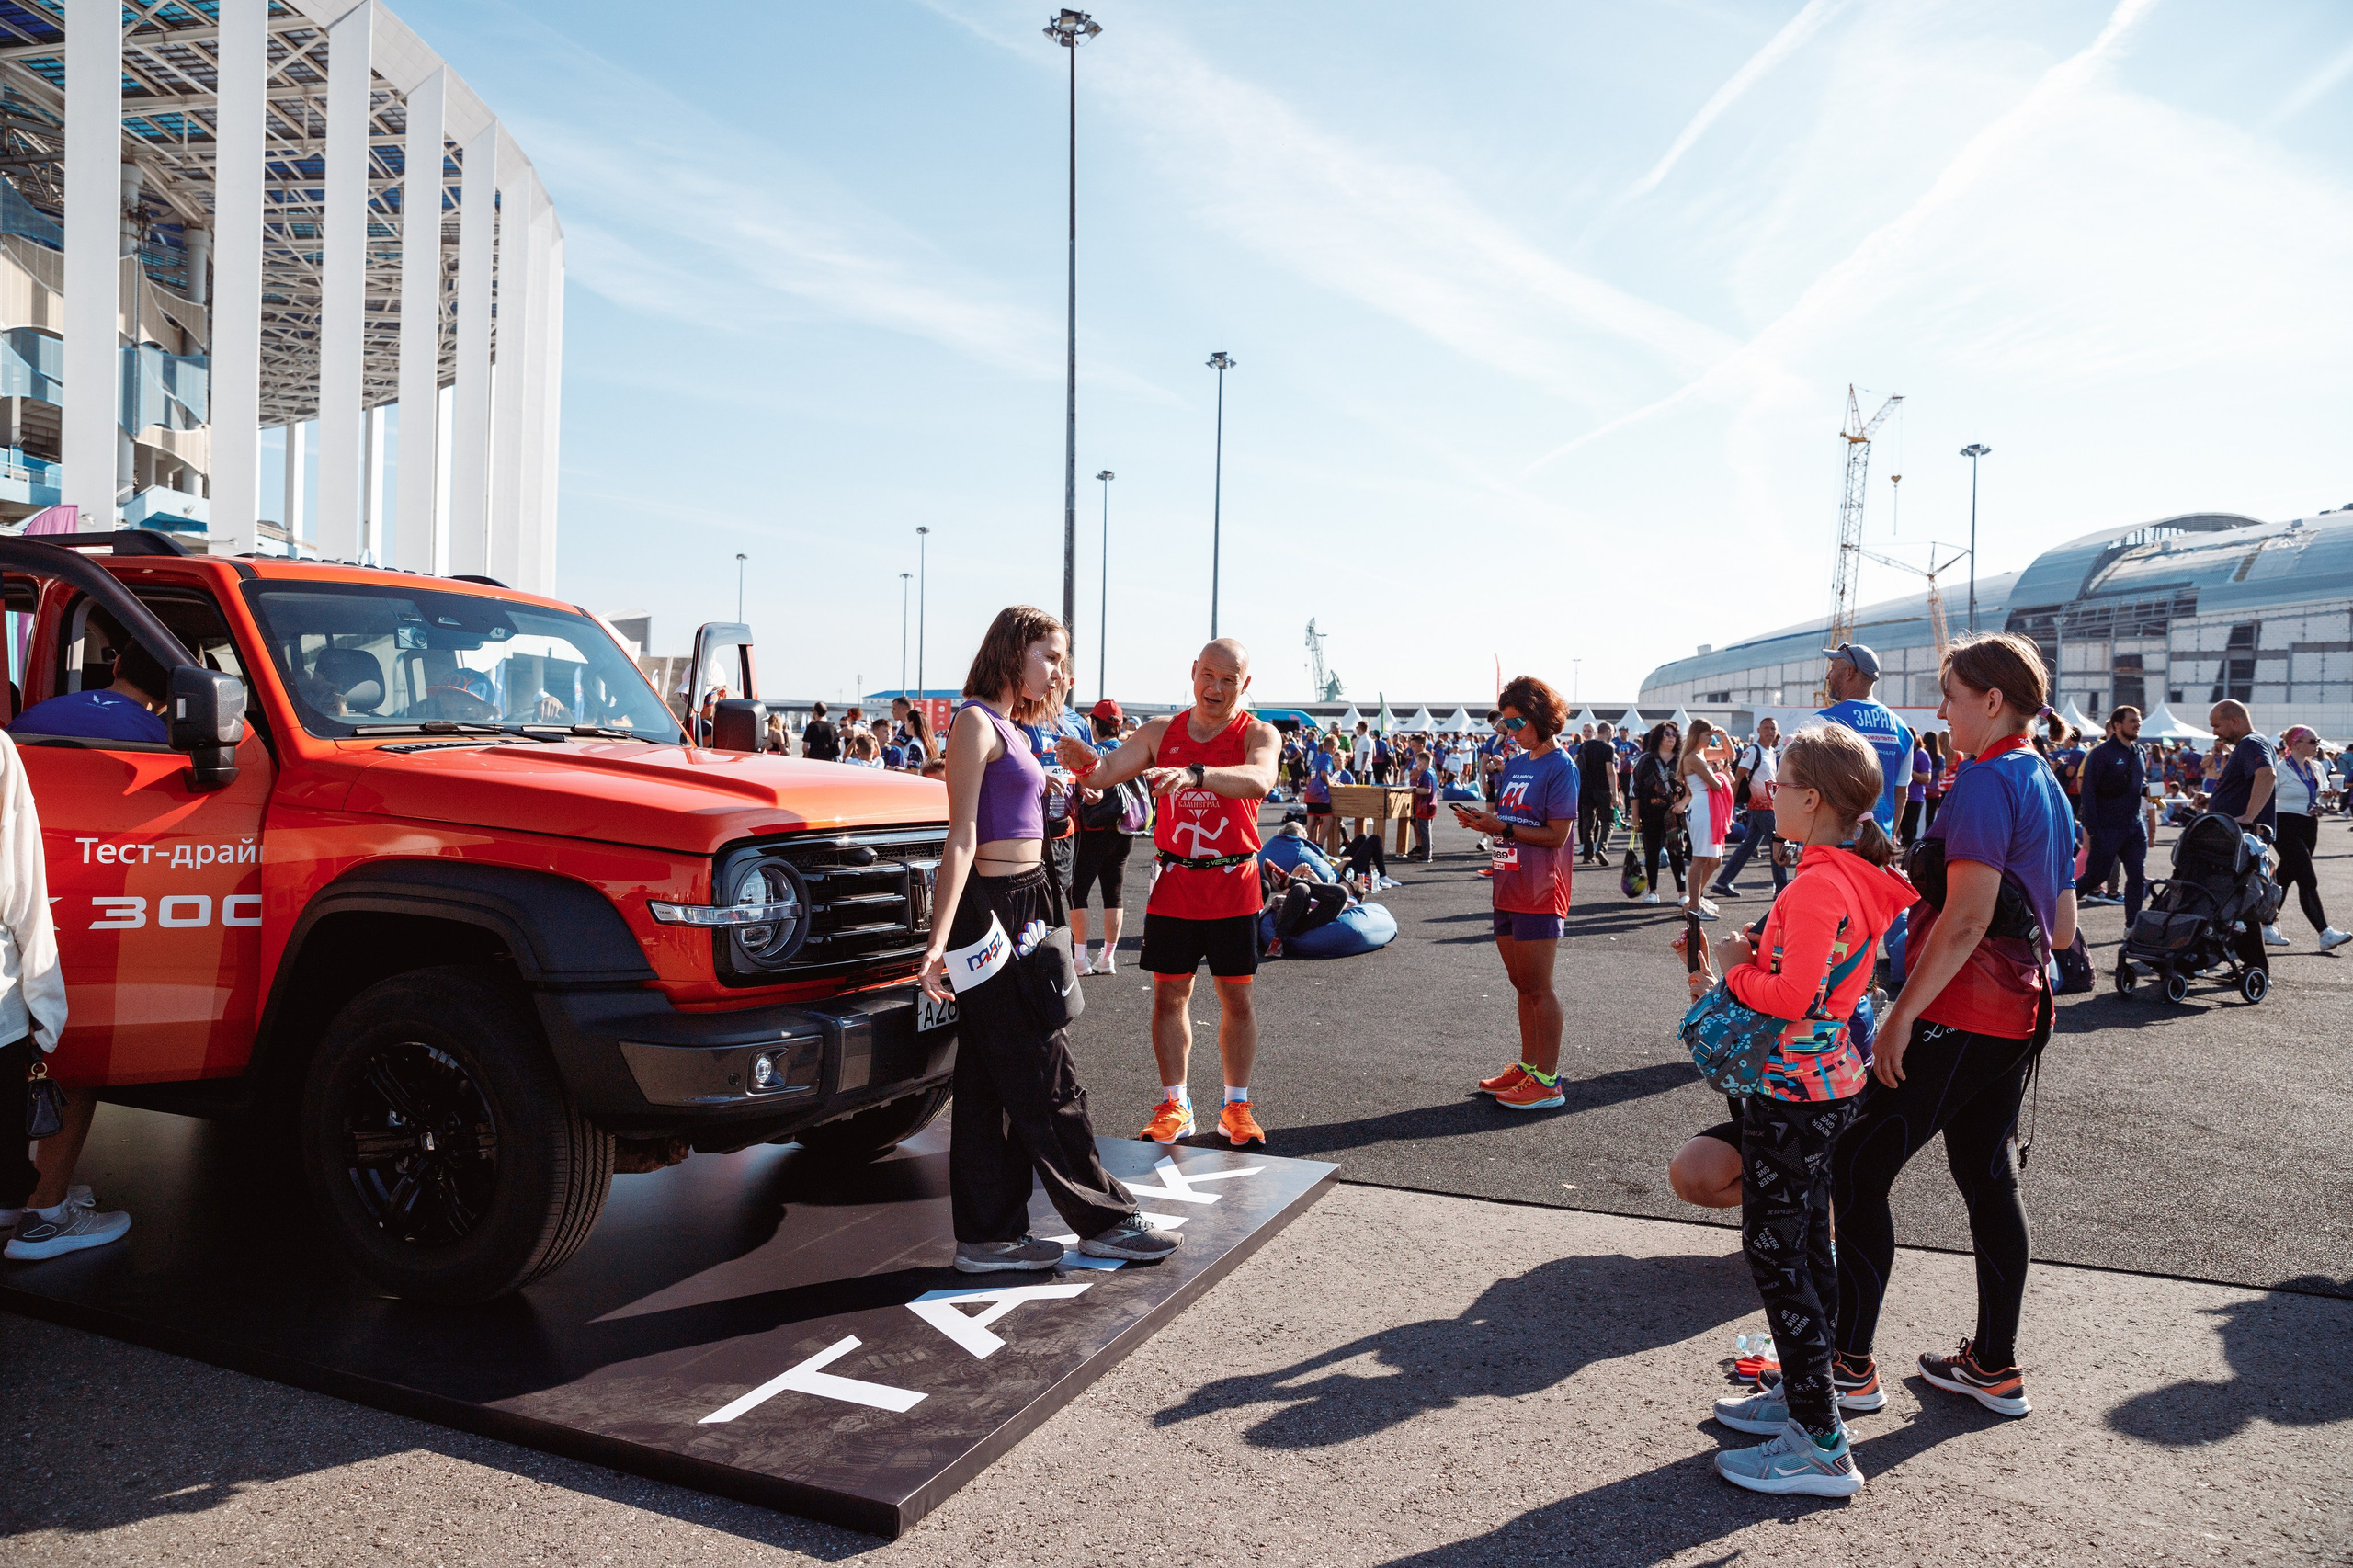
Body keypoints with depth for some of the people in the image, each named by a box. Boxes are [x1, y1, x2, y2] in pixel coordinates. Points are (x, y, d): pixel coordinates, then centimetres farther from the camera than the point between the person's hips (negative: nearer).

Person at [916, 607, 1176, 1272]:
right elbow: (962, 836, -18)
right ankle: (1106, 1220, 10)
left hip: (1025, 905, 10)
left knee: (996, 1083, 11)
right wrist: (940, 940, -23)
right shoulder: (976, 721, -10)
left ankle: (991, 1234, 18)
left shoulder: (1009, 727, 18)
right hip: (994, 907, -10)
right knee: (1044, 1077, 0)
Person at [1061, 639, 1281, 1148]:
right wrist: (1087, 765, -31)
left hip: (1233, 887, -2)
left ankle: (1236, 1106, 19)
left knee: (1236, 997, 6)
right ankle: (1174, 1104, 15)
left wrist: (1193, 773, -45)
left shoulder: (1258, 734, -6)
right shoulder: (1162, 732, 5)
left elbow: (1259, 780, -28)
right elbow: (1110, 770, -5)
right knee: (1169, 994, 4)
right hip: (1173, 886, 2)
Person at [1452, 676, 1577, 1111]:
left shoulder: (1560, 767, -10)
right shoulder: (1514, 764, 14)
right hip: (1509, 889, 8)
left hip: (1539, 894, -8)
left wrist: (1502, 827, -17)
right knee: (1523, 986, 14)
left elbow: (1556, 835, -15)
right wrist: (1481, 820, -1)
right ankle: (1527, 1067, 23)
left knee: (1538, 988, -3)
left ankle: (1548, 1082, 3)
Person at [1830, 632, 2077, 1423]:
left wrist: (1901, 1015, -21)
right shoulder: (2049, 786, 15)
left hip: (1959, 1017, -10)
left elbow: (1966, 919, -23)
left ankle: (1850, 1362, 4)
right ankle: (1994, 1366, 24)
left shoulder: (1986, 781, -15)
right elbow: (2061, 929, 18)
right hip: (2017, 1017, 10)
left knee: (1857, 1170, -3)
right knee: (1988, 1179, 16)